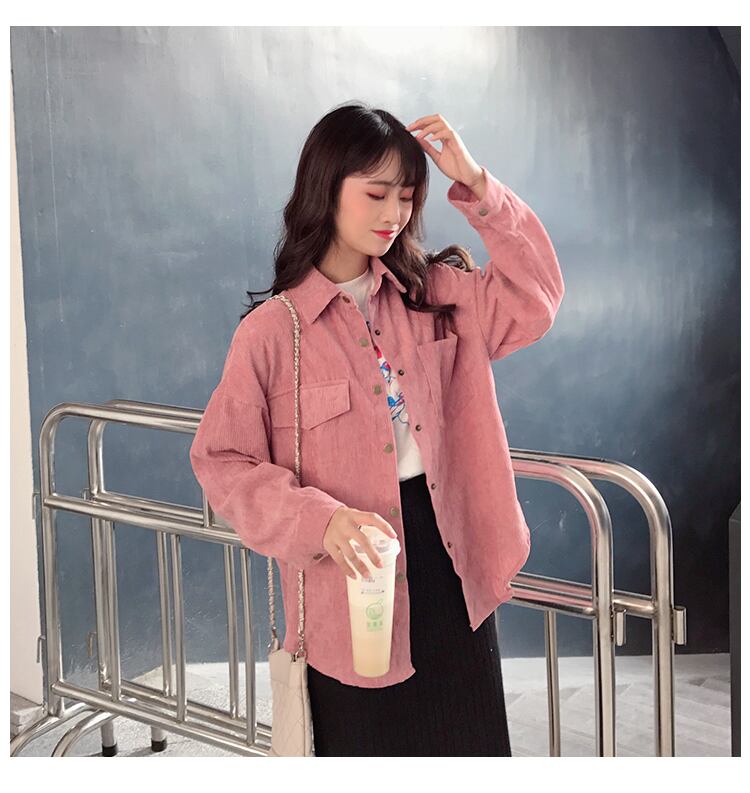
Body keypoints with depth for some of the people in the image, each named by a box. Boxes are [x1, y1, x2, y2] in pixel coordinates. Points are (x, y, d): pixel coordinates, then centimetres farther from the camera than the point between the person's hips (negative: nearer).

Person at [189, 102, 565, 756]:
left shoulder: (434, 295, 3)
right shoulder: (272, 331, -10)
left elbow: (535, 297, -1)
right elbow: (221, 462, -9)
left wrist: (476, 186, -9)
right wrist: (320, 522, -24)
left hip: (450, 561, 4)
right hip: (351, 582, -4)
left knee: (468, 740, 16)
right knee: (366, 742, 12)